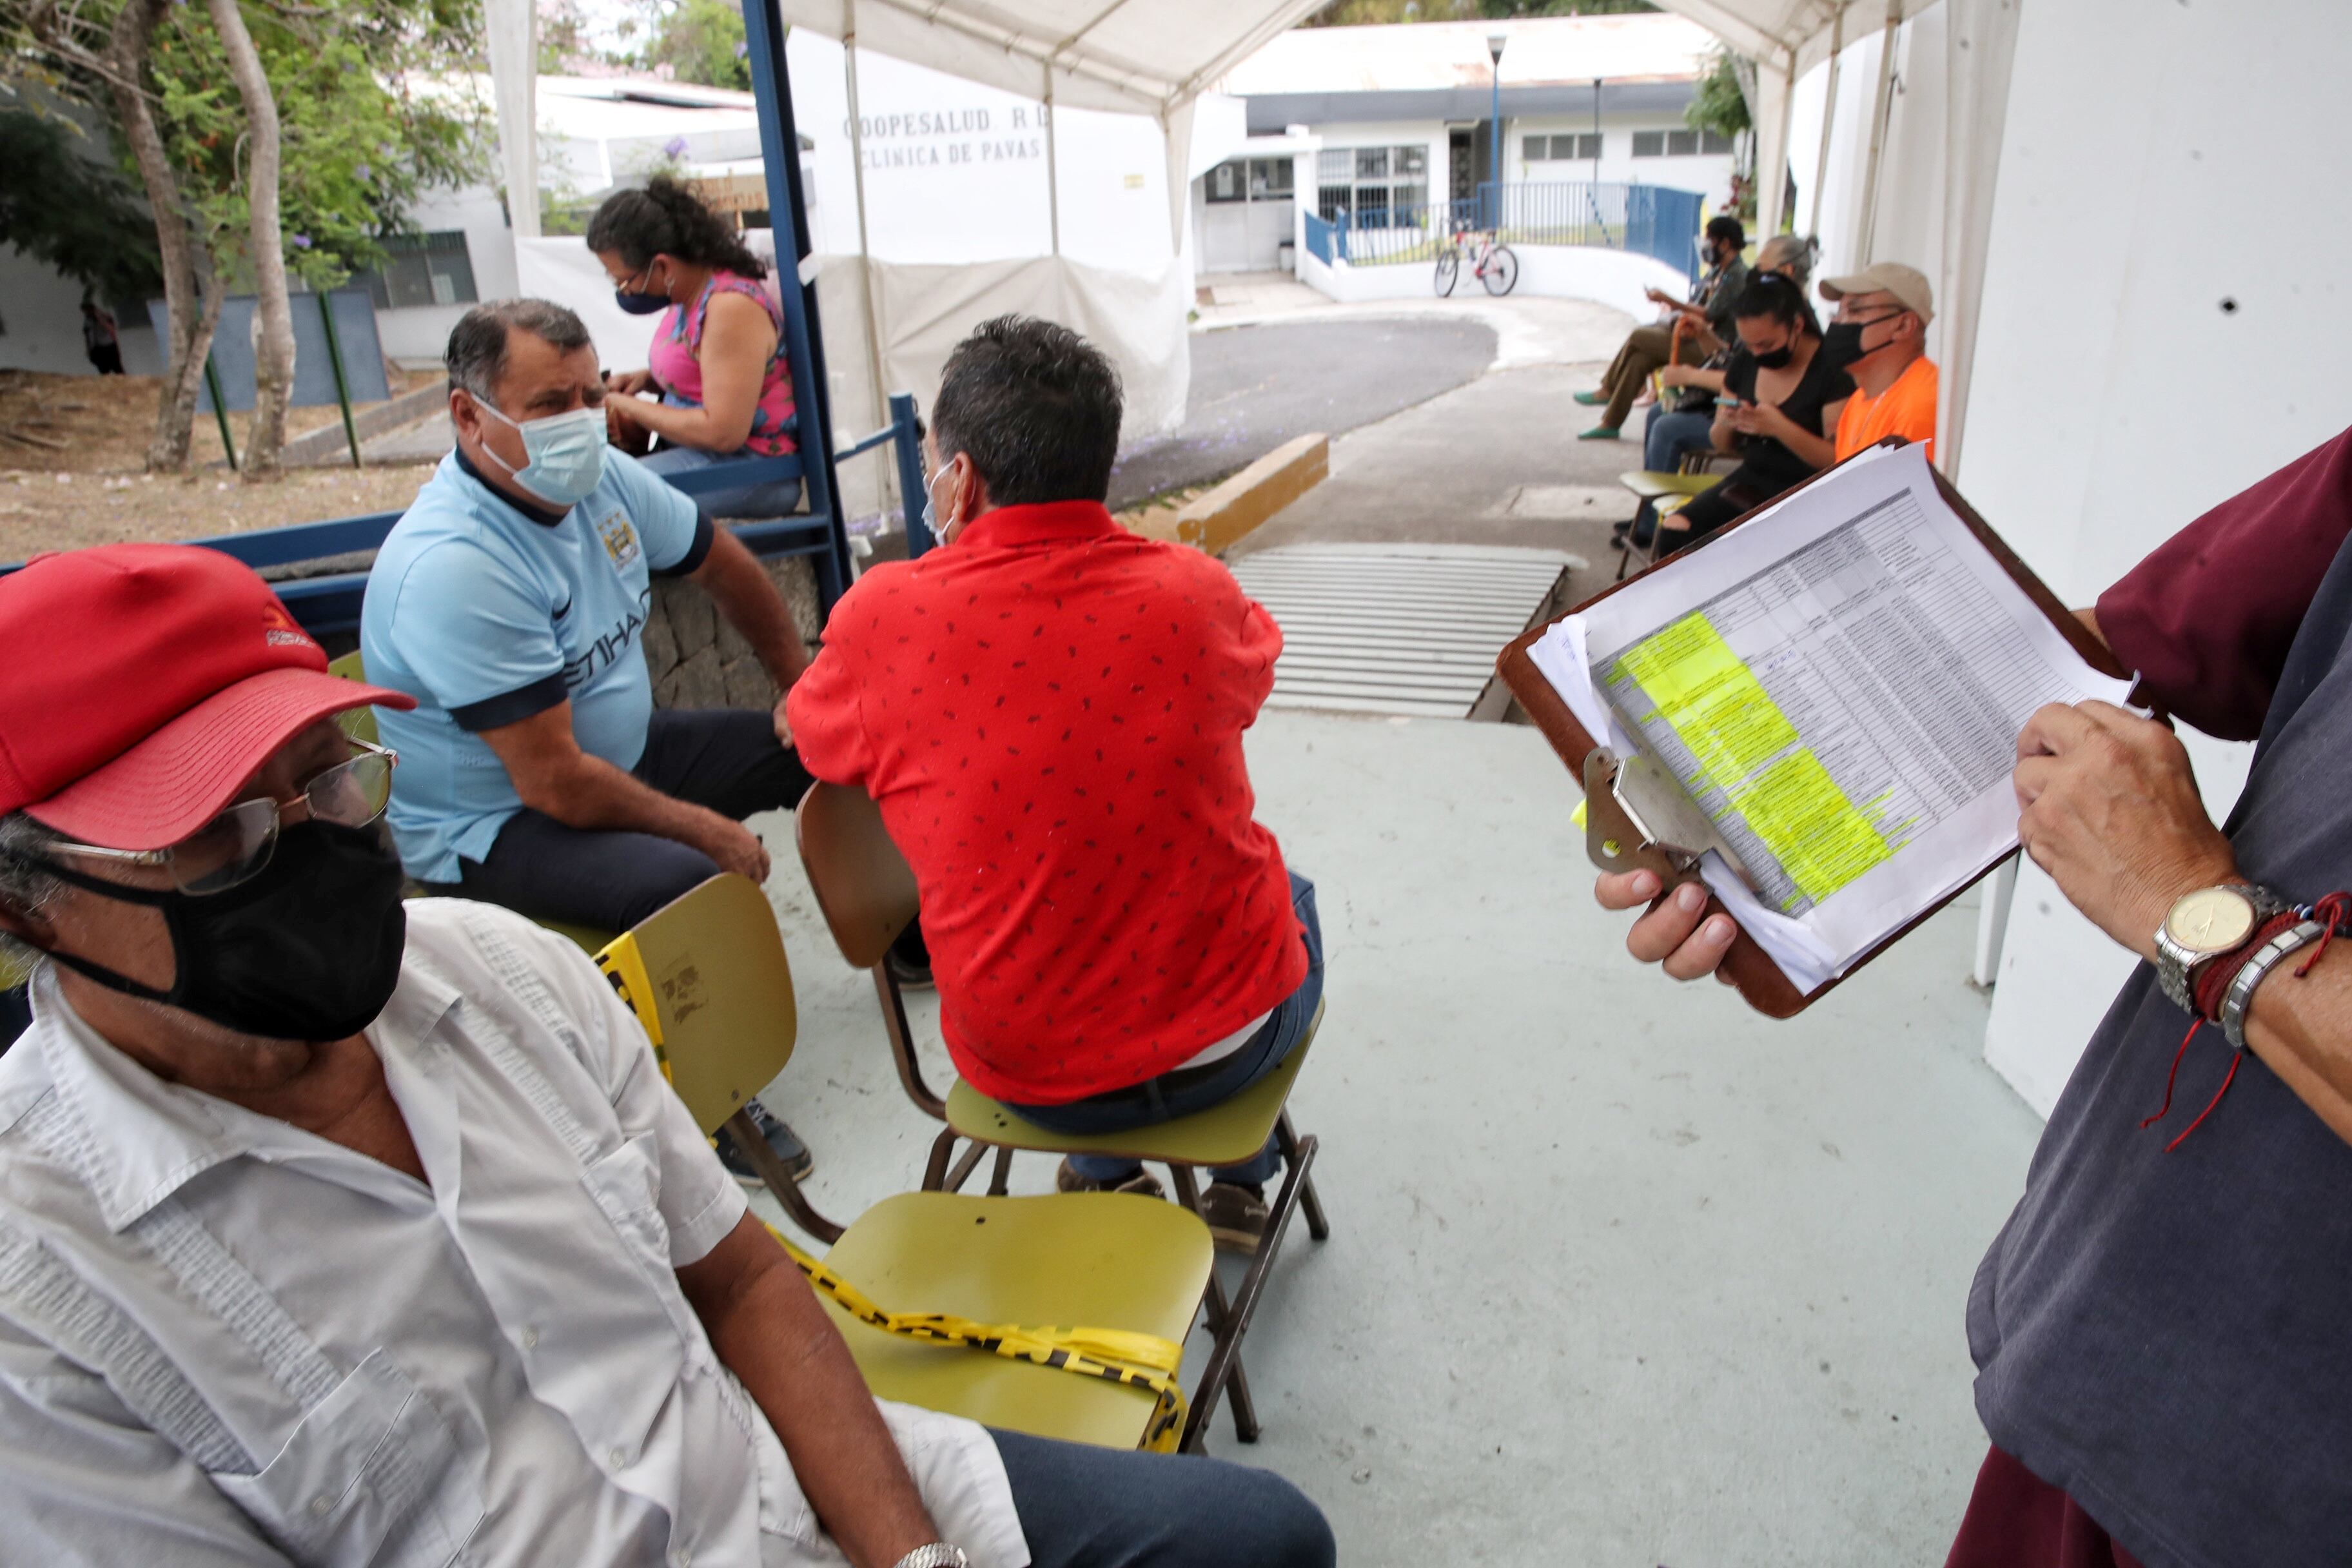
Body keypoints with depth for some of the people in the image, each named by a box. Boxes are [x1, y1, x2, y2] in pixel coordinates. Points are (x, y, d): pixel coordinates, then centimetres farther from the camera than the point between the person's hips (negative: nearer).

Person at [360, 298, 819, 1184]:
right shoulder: (452, 567, -30)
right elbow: (556, 785, -29)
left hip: (621, 752, 9)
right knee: (693, 883, -35)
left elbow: (722, 566, 12)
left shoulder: (601, 476, -6)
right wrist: (706, 827, -20)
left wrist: (800, 687, 13)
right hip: (490, 826, -8)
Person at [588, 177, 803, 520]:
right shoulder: (692, 293, 10)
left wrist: (630, 408, -10)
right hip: (702, 452, 10)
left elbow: (723, 432, -22)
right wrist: (648, 379, 9)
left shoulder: (732, 307, -19)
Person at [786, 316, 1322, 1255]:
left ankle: (1101, 1174, 45)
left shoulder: (885, 616, -17)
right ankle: (1241, 1183, 44)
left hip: (1026, 1071, 1)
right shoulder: (1193, 592, -14)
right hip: (1229, 1037, 0)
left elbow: (813, 736, 6)